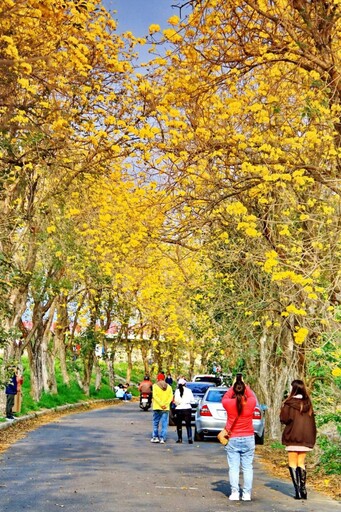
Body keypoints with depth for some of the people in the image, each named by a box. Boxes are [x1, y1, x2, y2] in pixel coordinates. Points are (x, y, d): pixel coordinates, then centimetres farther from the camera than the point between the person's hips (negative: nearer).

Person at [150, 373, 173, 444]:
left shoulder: (155, 386, -1)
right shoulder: (168, 386, 8)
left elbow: (155, 396, -11)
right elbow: (171, 397, -1)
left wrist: (161, 404, -13)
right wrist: (166, 404, -7)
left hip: (157, 408, -2)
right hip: (166, 408, 2)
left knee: (155, 423, 9)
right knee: (164, 424, 4)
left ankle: (155, 437, 9)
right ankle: (162, 438, 1)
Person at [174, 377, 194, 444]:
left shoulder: (177, 391, -6)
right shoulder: (188, 390, -2)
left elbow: (175, 401, -11)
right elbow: (192, 400, 1)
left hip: (179, 409, -1)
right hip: (187, 408, 1)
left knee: (179, 424, 12)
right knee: (188, 424, 4)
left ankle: (180, 438, 13)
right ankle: (189, 438, -7)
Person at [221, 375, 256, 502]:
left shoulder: (229, 403, -9)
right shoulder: (251, 403, -8)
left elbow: (225, 398, 13)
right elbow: (252, 395, 14)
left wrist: (233, 386, 16)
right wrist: (244, 385, 21)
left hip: (232, 439, -1)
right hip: (248, 439, 1)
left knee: (233, 467, 4)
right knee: (247, 467, 7)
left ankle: (234, 493, 2)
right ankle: (247, 493, 7)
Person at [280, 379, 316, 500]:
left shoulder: (289, 403, -11)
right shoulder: (307, 403, 5)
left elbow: (284, 419, -12)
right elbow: (312, 421, 9)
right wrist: (312, 437, 15)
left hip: (293, 437, -5)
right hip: (306, 437, 5)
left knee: (293, 464, 3)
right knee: (301, 463, 13)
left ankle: (298, 491, -4)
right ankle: (303, 490, 7)